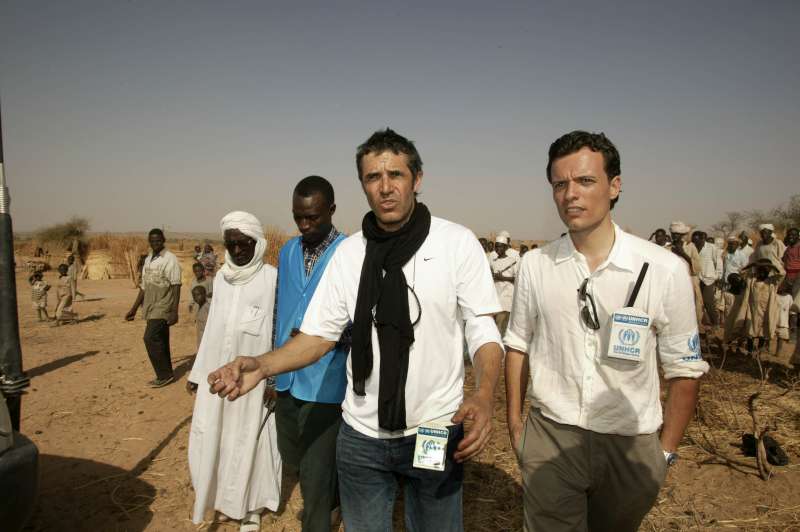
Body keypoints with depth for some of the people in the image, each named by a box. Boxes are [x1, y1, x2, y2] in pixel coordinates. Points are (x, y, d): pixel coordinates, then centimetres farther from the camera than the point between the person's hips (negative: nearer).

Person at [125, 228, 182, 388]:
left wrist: (174, 312, -19)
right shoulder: (148, 260, 13)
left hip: (163, 307, -8)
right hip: (151, 307, 8)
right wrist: (134, 309, 17)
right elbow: (144, 287, 18)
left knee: (151, 338, -13)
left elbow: (176, 287, -14)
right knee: (160, 341, 11)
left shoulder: (170, 259, -10)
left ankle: (164, 375, -3)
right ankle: (165, 374, 19)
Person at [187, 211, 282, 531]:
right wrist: (199, 371, 14)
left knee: (250, 440, 5)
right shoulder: (222, 277, 7)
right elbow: (213, 326, 13)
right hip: (218, 373, 6)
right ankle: (221, 496, 34)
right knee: (212, 438, 13)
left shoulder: (272, 278, -11)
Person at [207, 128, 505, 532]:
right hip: (360, 436, 3)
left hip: (436, 433, -2)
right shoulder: (349, 252, -1)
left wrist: (484, 395, -27)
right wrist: (261, 365, -17)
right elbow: (319, 334, 0)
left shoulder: (457, 242, -10)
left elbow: (483, 330, -8)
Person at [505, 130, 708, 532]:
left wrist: (666, 451, 0)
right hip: (549, 438, 0)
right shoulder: (534, 265, -5)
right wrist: (514, 422, 7)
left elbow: (684, 370, -3)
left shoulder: (665, 270, -12)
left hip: (630, 444, 0)